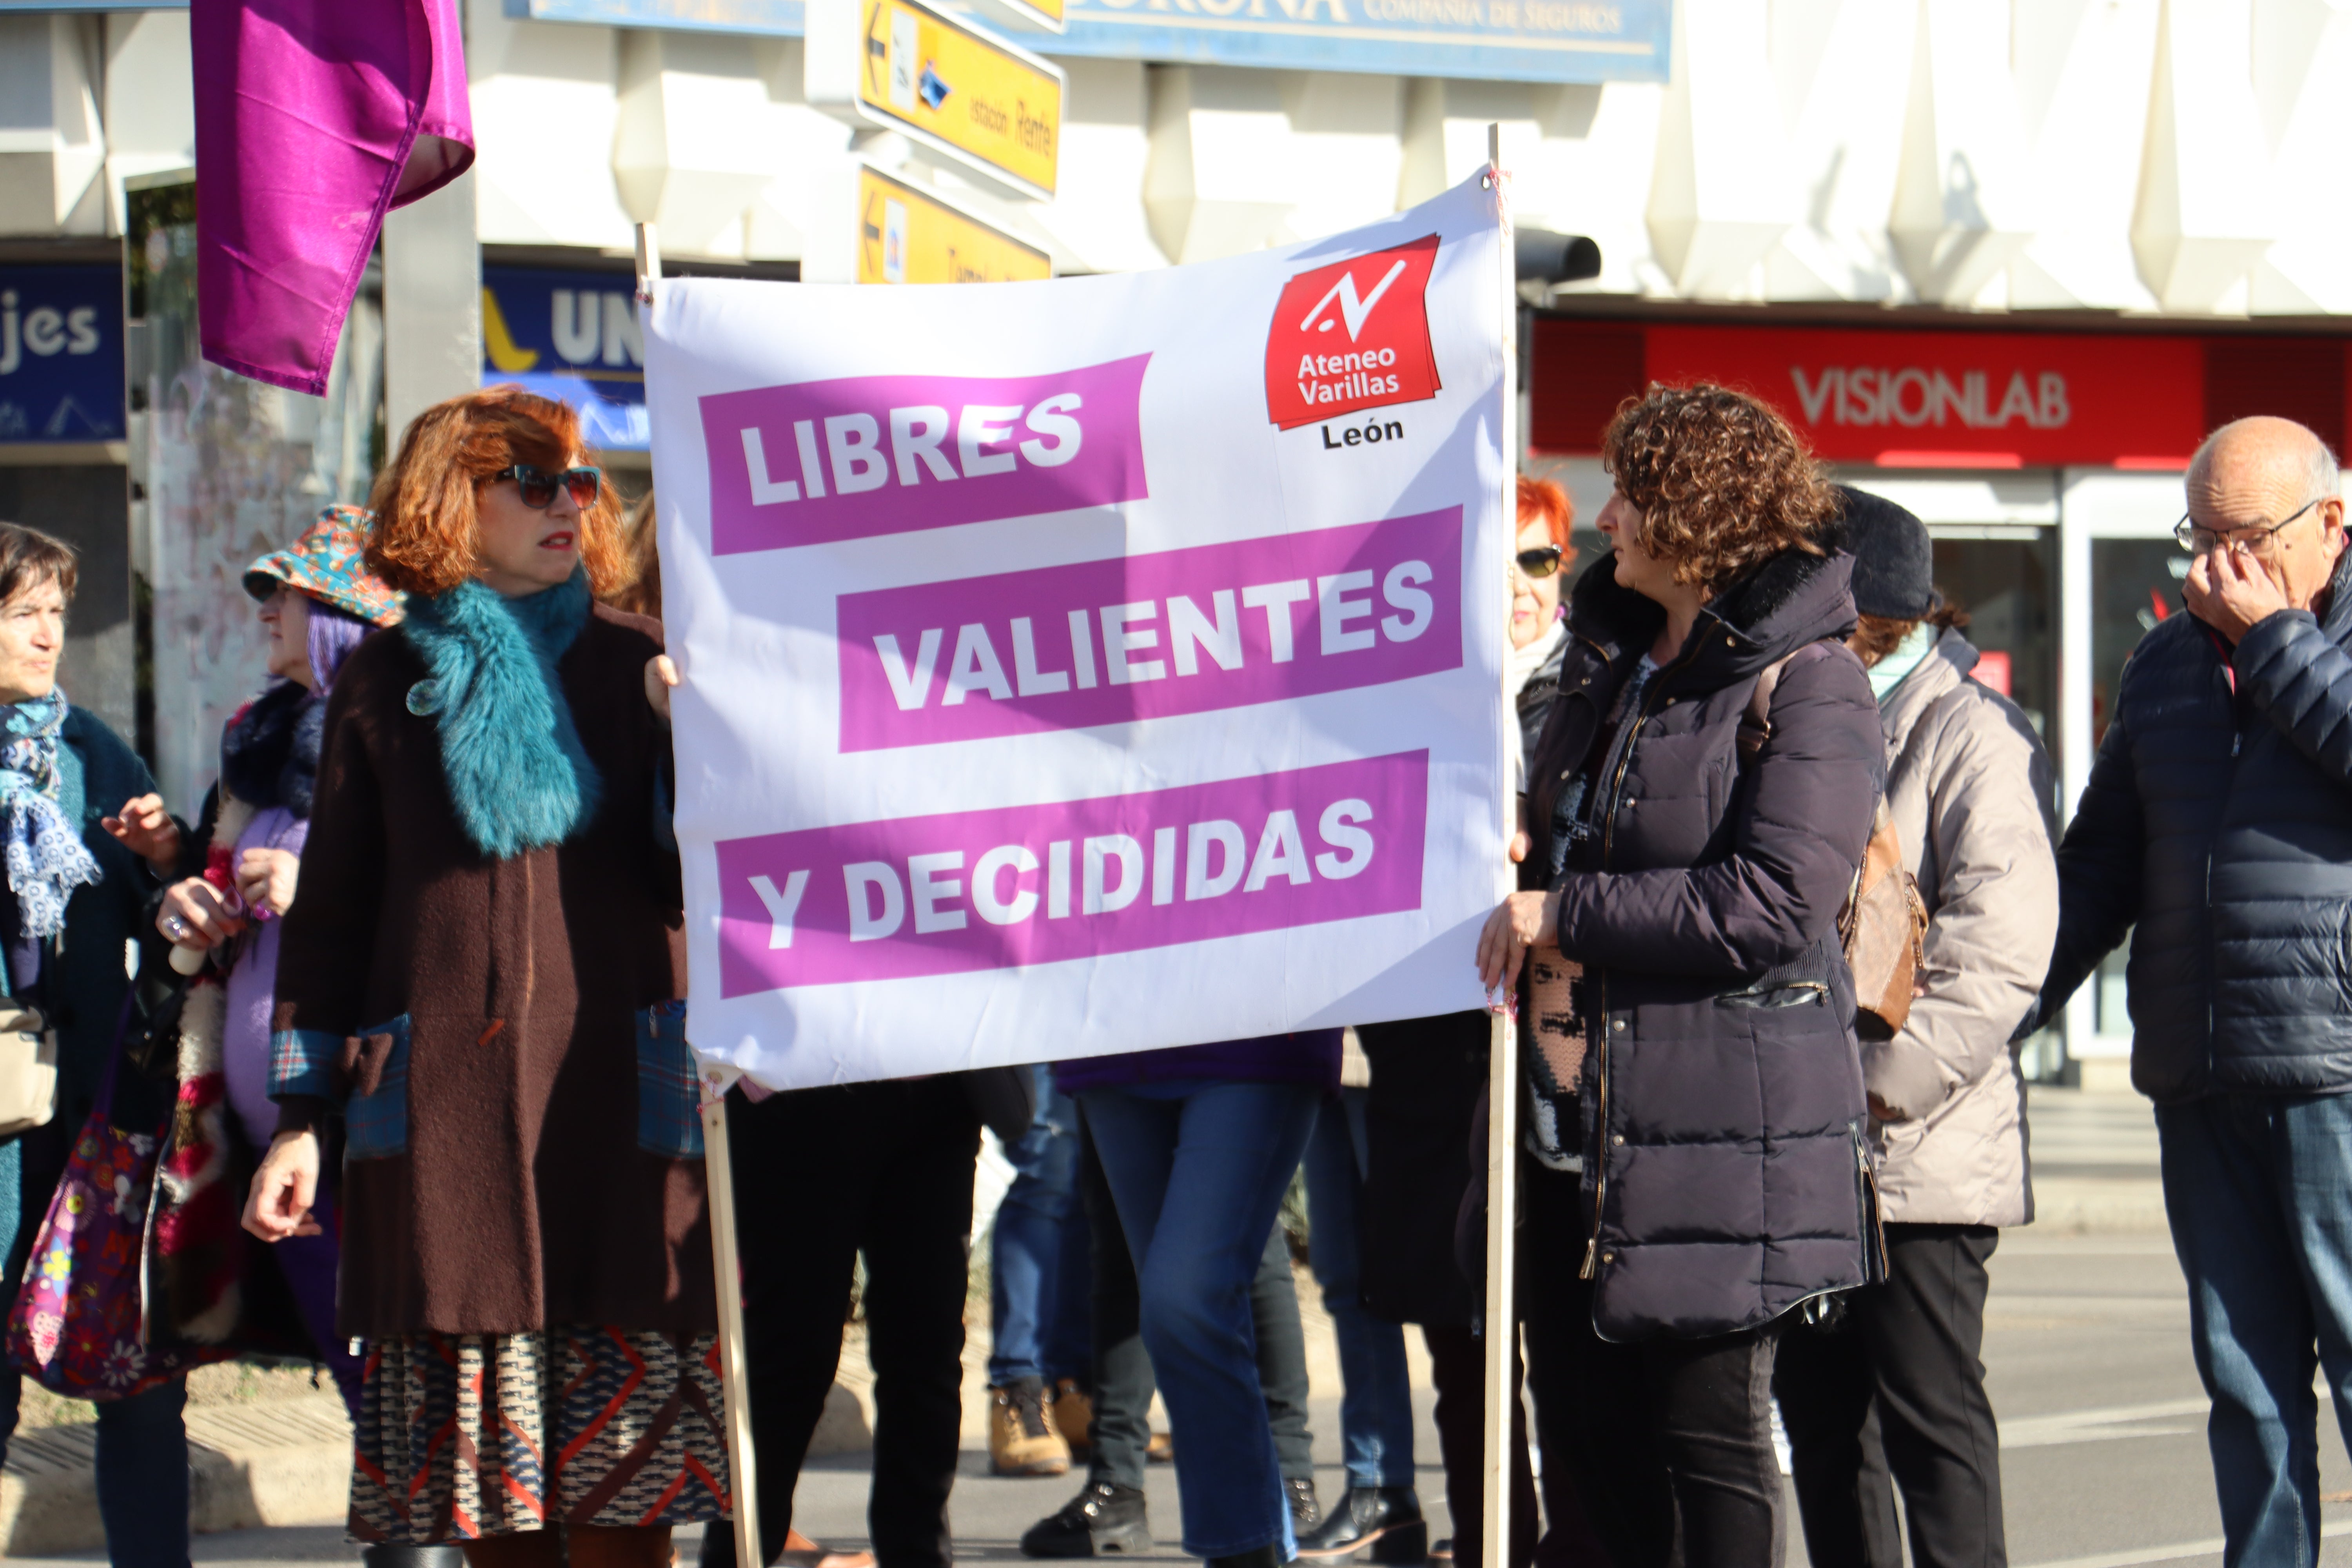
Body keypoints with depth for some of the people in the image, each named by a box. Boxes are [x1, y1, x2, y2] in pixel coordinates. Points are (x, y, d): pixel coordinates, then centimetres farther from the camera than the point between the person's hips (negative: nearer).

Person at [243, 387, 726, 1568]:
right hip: (442, 1107, 1)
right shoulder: (384, 682, 11)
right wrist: (301, 1118, 6)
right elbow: (329, 911, 12)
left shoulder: (633, 667, 11)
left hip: (614, 1102, 0)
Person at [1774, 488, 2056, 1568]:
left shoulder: (1971, 733, -8)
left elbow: (2002, 948, -17)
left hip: (1921, 1154, -8)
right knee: (1821, 1417, 11)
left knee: (1930, 1418, -6)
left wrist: (1884, 1083, -19)